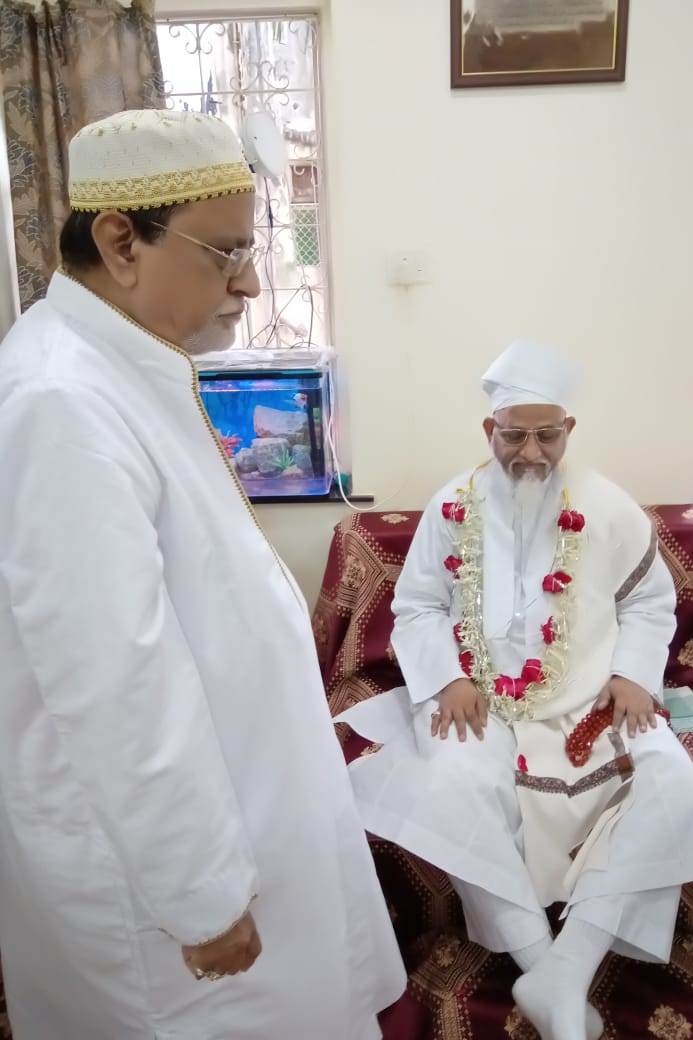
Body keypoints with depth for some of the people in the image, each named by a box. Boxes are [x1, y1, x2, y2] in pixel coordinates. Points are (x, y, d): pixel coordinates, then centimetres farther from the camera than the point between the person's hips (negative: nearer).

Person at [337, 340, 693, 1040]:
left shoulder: (609, 508, 2)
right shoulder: (454, 506, 1)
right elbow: (416, 607, 5)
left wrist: (634, 675, -6)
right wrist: (447, 680, -12)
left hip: (590, 701, 2)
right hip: (482, 701, -1)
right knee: (456, 784, -31)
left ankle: (565, 970, -22)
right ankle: (545, 965, -19)